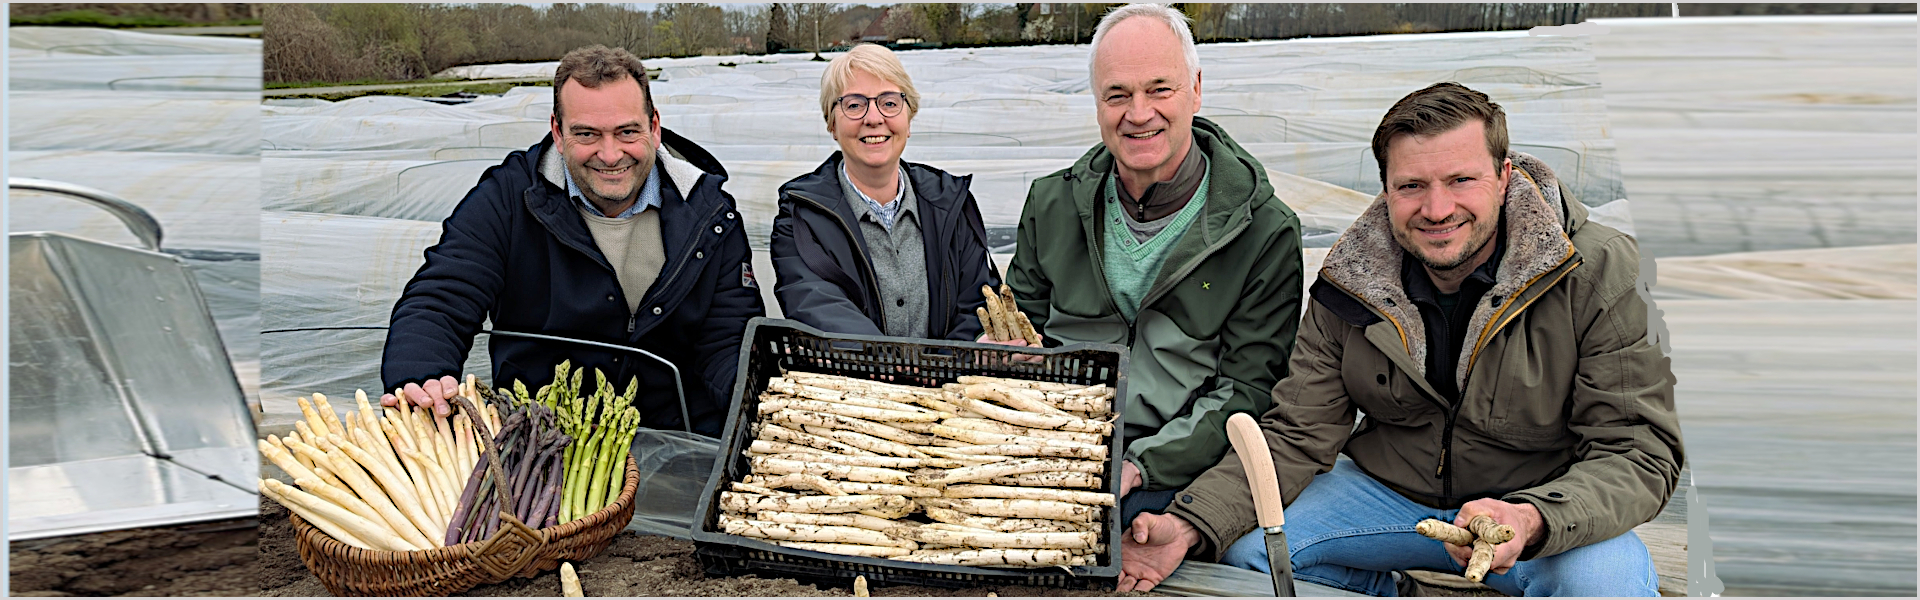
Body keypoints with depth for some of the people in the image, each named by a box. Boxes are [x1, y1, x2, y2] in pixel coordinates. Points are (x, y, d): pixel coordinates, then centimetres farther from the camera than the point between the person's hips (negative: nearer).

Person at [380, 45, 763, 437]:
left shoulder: (707, 211, 2)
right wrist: (421, 382, -30)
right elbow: (435, 307, -7)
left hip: (674, 444, 0)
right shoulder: (506, 200, -1)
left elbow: (729, 342, 2)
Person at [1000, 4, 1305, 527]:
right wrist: (1005, 343, -6)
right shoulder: (1052, 204, 9)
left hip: (1175, 470, -2)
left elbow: (1248, 389, -5)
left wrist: (1139, 465, -18)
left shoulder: (1266, 233, -3)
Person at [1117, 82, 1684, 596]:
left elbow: (1640, 454, -19)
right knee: (1246, 545, -13)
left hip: (1552, 505, -3)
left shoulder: (1598, 276, -19)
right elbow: (1296, 437, -7)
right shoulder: (1351, 280, -9)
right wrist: (1190, 525, -24)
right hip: (1388, 489, 3)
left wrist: (1531, 521, -42)